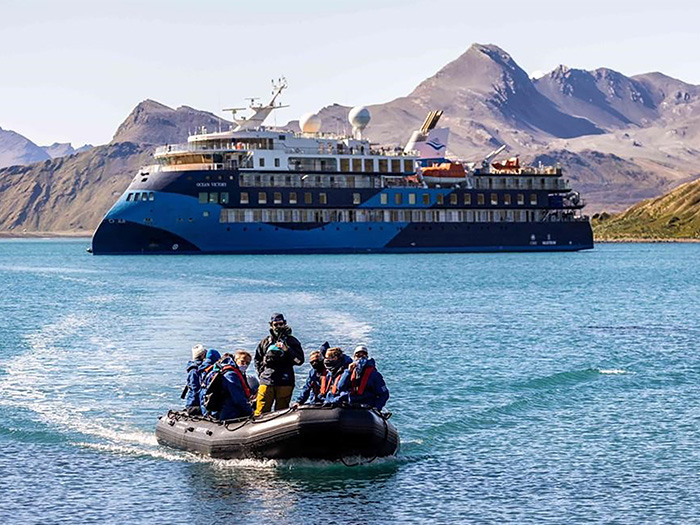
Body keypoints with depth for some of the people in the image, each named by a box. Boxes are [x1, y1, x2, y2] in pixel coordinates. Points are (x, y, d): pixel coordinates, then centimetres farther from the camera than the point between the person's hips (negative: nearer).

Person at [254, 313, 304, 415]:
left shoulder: (291, 341, 8)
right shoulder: (265, 342, 16)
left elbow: (300, 360, -2)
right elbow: (257, 360, 25)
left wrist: (286, 349, -13)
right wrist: (262, 373, 11)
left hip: (284, 383, -2)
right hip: (266, 382, 2)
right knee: (261, 411, -5)